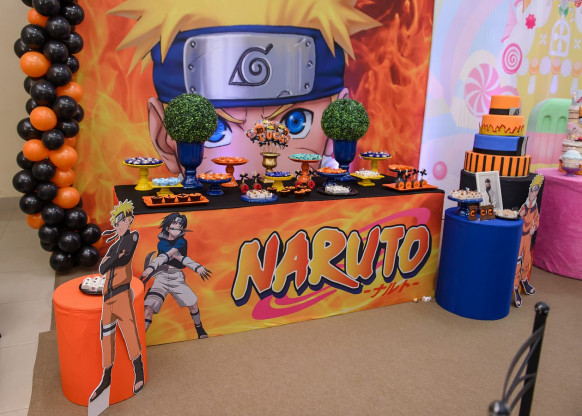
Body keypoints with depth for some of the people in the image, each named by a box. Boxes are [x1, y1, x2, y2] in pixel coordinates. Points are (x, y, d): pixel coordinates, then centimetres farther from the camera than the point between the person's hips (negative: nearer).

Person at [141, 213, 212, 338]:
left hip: (177, 278, 2)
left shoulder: (182, 241, 5)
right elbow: (179, 257, -11)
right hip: (162, 277, -2)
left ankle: (199, 328, 28)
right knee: (149, 308, -17)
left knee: (193, 304, 1)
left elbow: (167, 255, -13)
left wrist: (151, 267, -28)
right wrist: (196, 267, -24)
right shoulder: (162, 242, 4)